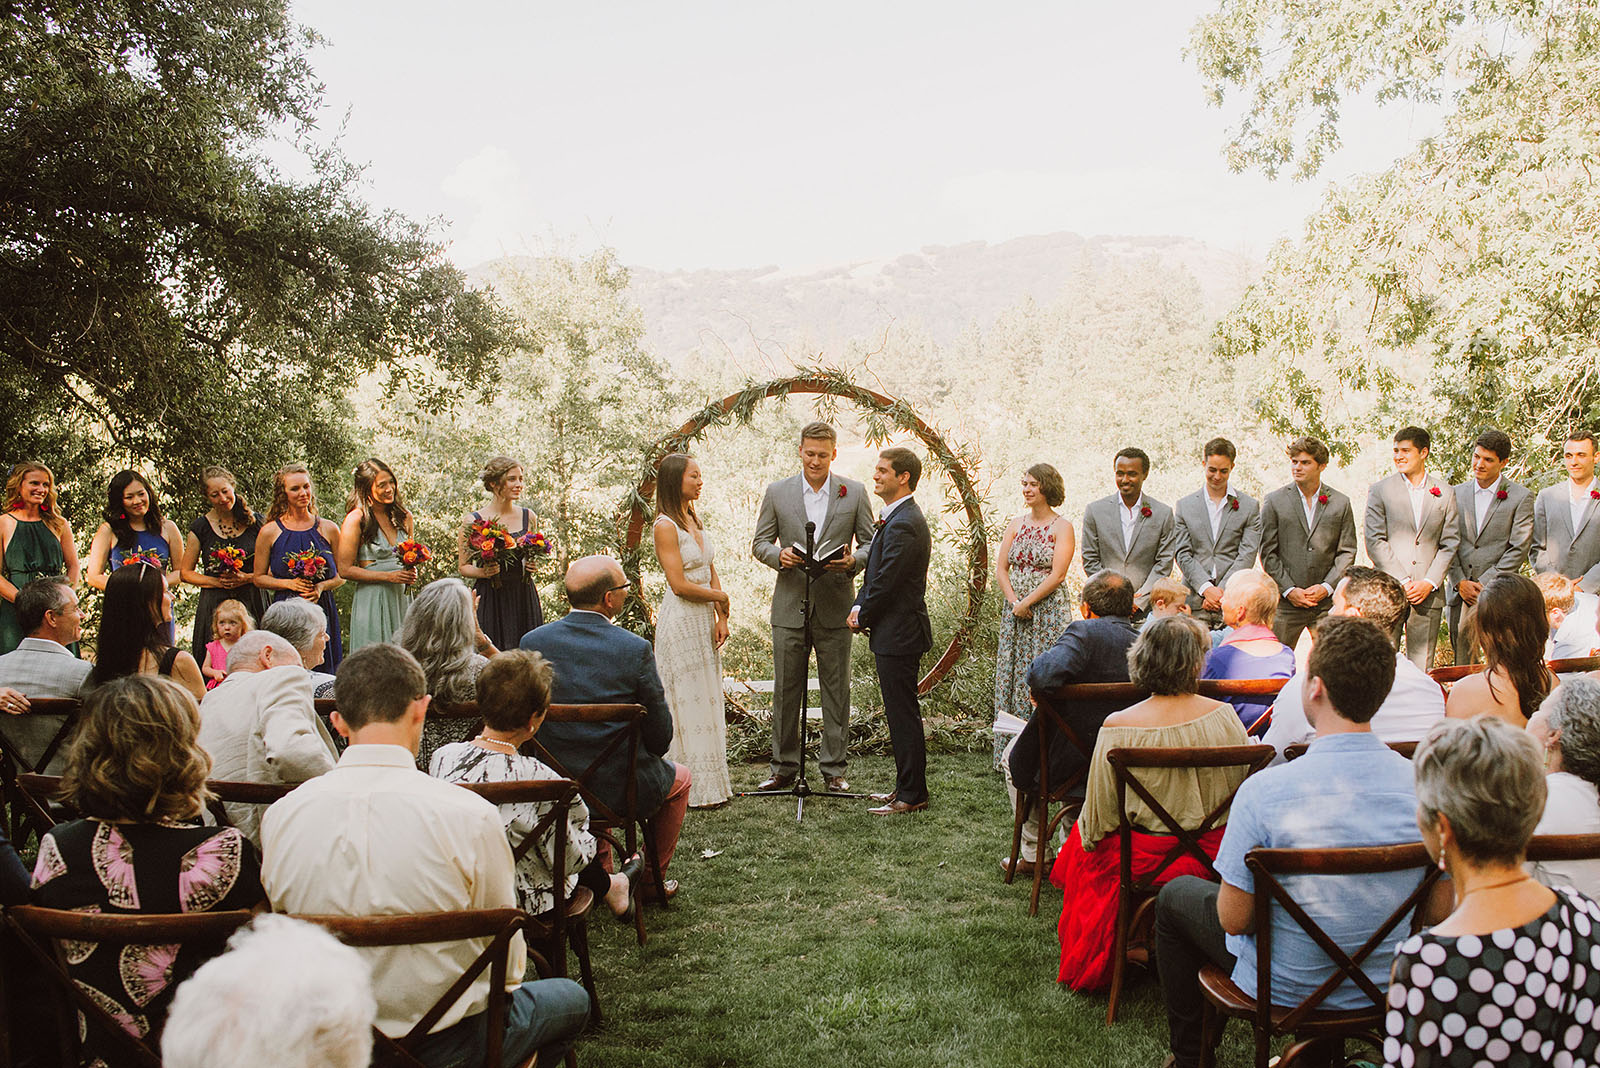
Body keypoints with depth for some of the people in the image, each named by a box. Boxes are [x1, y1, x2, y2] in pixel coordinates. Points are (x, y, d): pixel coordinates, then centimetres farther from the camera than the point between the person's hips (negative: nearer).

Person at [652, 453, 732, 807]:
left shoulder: (695, 521, 12)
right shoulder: (665, 526, -13)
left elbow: (711, 574, 12)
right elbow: (679, 584, -17)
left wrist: (720, 619, 2)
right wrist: (721, 597, -5)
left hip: (704, 620, 8)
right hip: (681, 621, -8)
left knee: (706, 699, 12)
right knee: (686, 702, -2)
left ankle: (710, 782, 20)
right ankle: (691, 788, 6)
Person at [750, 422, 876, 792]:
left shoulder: (854, 492, 3)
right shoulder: (777, 492, 5)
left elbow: (871, 543, 5)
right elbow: (760, 542, 8)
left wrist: (852, 561, -16)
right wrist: (779, 556, -14)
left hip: (834, 607, 0)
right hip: (790, 606, 1)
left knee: (836, 690, 5)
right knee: (786, 689, 6)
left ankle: (835, 768, 15)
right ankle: (784, 767, 17)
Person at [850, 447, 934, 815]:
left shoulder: (903, 525, -20)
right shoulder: (897, 518, 14)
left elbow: (886, 582, -20)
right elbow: (874, 574, 16)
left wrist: (862, 617, -5)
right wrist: (860, 608, 3)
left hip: (898, 633, -11)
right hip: (894, 632, 11)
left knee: (903, 715, -3)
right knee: (900, 714, 17)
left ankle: (912, 795, 5)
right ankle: (906, 786, 26)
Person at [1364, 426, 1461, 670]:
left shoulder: (1444, 492, 10)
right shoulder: (1379, 490, 4)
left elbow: (1450, 544, 7)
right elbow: (1375, 542, -2)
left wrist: (1430, 583, -6)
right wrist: (1402, 582, -9)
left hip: (1429, 593, 1)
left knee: (1422, 667, 4)